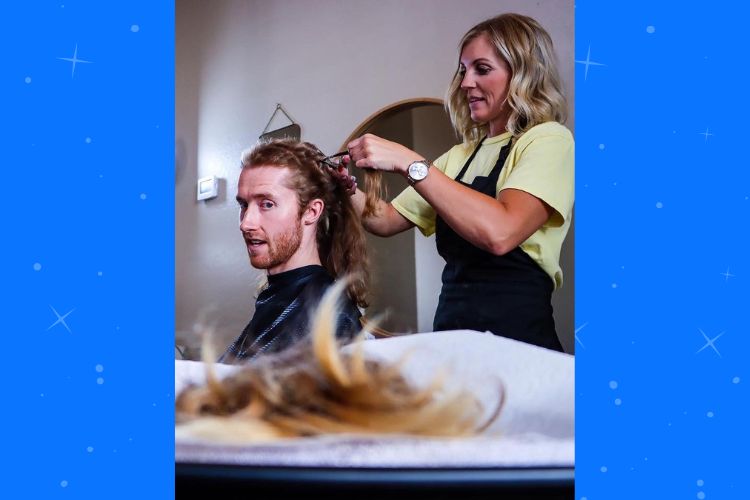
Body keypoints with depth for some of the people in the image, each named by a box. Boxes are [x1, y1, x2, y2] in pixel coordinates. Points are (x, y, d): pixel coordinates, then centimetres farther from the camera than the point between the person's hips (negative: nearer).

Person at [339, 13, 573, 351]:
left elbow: (500, 233, -22)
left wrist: (408, 162, -20)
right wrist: (348, 189, -3)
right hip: (452, 327, 5)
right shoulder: (460, 157, 15)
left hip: (515, 335, -5)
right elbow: (389, 221, 15)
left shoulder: (548, 140, -5)